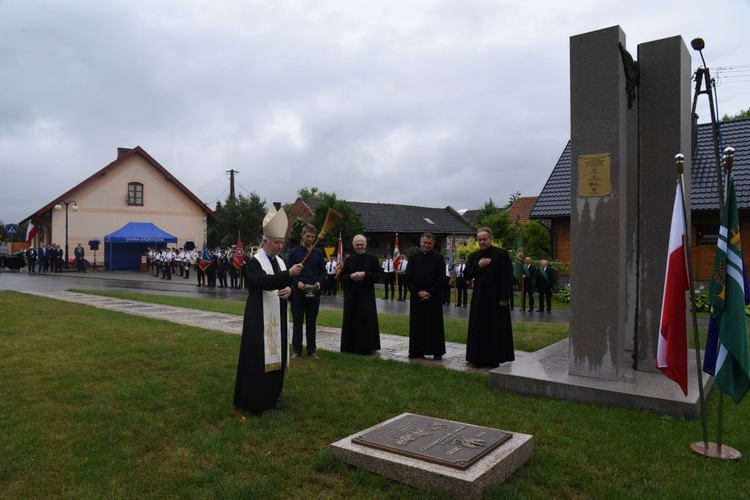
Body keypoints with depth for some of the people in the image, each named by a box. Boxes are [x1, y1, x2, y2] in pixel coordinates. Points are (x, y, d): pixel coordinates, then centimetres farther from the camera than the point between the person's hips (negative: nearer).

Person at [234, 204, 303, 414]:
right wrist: (288, 274, -42)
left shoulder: (280, 261, 11)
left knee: (275, 354, 14)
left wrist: (289, 289, -7)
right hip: (259, 318, -8)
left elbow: (286, 283, 17)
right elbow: (264, 282, -31)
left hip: (277, 317, 8)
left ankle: (271, 395, 27)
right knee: (257, 357, -6)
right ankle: (253, 400, 4)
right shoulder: (255, 262, -14)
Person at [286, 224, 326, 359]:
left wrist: (319, 282, -8)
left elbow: (323, 271, 11)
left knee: (311, 322, 9)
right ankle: (297, 350, 14)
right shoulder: (294, 252, 0)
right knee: (297, 322, 5)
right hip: (298, 292, -2)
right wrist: (297, 282, -16)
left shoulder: (318, 253, 8)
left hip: (314, 292, 2)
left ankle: (312, 350, 17)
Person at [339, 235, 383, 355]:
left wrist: (364, 274, -15)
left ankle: (367, 347, 7)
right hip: (351, 296, 2)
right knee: (351, 320, 4)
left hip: (367, 296, -2)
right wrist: (351, 276, -11)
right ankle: (351, 346, 13)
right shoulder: (349, 260, 9)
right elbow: (341, 277, 8)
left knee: (367, 321, -1)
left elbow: (379, 274, -3)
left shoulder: (372, 259, 3)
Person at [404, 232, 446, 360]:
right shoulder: (414, 258, 6)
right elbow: (408, 277, 3)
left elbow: (441, 278, -5)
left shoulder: (438, 258, 0)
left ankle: (437, 352, 9)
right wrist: (417, 292, -8)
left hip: (434, 297, -2)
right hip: (417, 297, 2)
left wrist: (430, 293, -12)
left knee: (435, 324, 2)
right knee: (417, 324, 6)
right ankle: (417, 351, 15)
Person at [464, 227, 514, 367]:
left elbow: (507, 277, -9)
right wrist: (478, 265, -10)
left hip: (496, 298, -5)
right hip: (479, 298, 5)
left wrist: (504, 297, -15)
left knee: (497, 330, 0)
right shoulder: (474, 256, 11)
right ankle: (479, 357, 16)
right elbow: (467, 274, 6)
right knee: (479, 329, 8)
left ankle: (495, 358, 7)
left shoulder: (501, 254, -5)